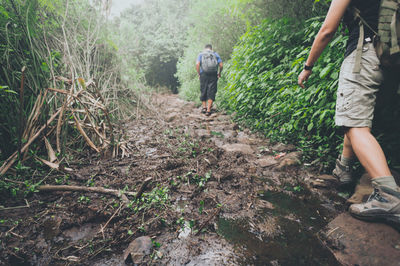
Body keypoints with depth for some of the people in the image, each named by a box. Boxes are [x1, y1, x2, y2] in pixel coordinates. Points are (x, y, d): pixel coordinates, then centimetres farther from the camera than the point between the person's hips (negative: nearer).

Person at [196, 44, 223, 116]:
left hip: (203, 75, 0)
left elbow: (197, 64, -5)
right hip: (213, 75, 0)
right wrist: (219, 73, 18)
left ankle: (204, 107, 11)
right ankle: (208, 110, -7)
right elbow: (221, 65, 2)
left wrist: (199, 74, 5)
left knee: (203, 92, 13)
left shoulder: (201, 54, 11)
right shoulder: (216, 54, 13)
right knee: (211, 92, 0)